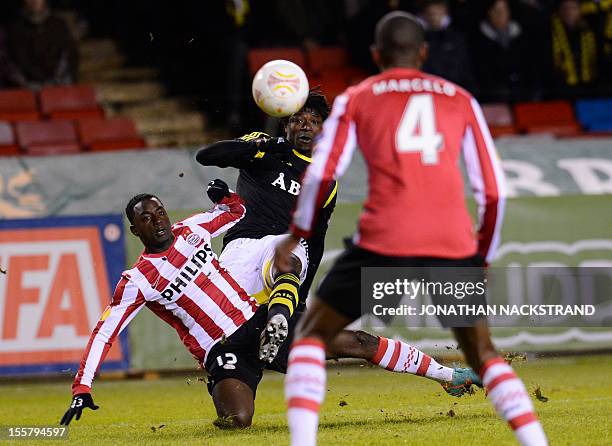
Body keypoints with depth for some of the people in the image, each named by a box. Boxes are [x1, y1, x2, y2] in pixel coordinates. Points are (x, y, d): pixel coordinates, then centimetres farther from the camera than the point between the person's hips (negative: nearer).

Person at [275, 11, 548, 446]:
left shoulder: (355, 99, 14)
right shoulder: (461, 100, 19)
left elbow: (321, 175, 2)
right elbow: (493, 191, 15)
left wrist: (296, 236, 16)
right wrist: (483, 259, 26)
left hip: (384, 244, -2)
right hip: (454, 246, 2)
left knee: (311, 335, 15)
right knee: (484, 356, 19)